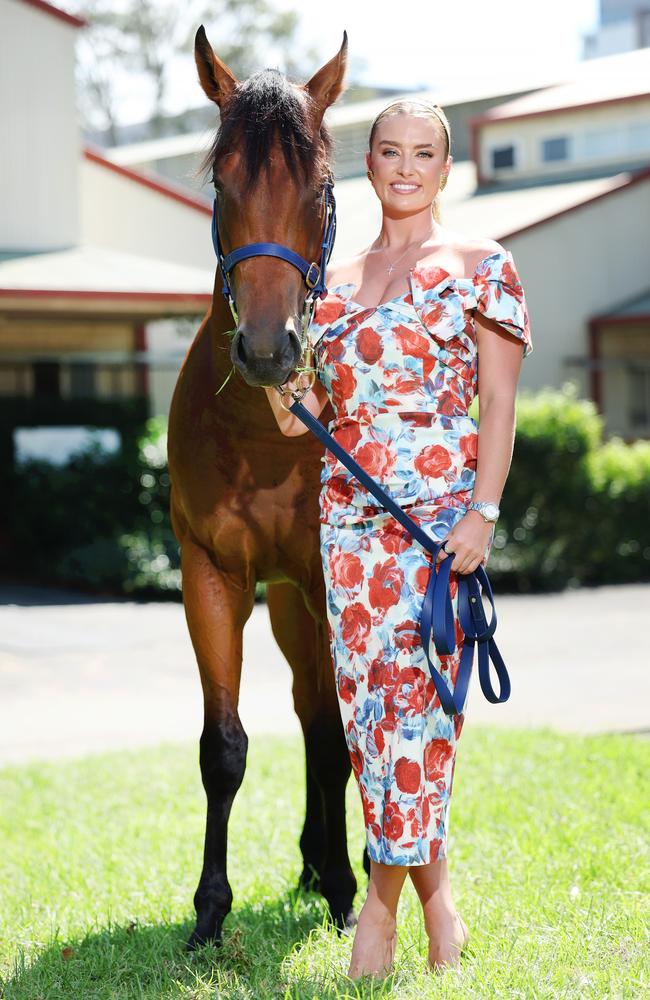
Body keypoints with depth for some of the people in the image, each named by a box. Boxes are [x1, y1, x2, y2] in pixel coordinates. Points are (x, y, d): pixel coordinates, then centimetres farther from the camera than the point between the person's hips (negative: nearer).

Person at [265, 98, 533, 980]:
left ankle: (386, 892, 1)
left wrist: (483, 511, -14)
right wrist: (293, 407, -4)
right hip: (348, 509, 5)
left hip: (440, 503, -5)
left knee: (413, 691, -9)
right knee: (364, 694, 3)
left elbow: (499, 403, -4)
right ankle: (433, 891, 14)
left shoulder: (482, 267, 3)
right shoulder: (335, 280, 17)